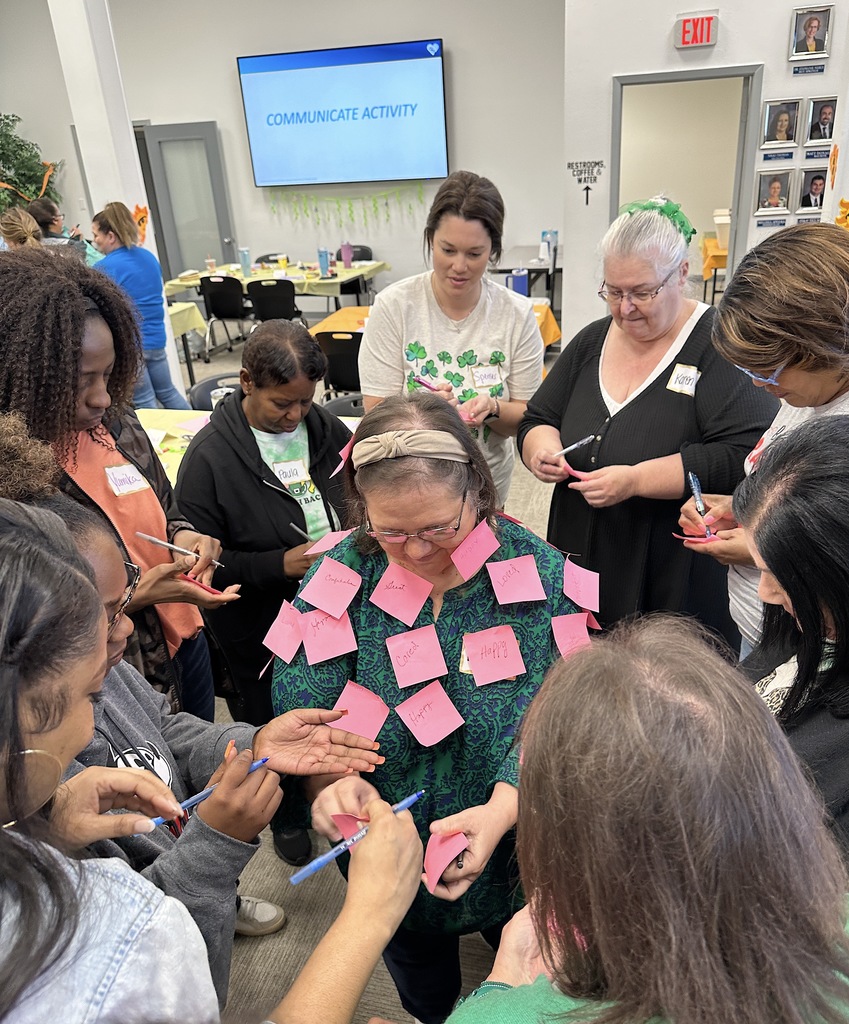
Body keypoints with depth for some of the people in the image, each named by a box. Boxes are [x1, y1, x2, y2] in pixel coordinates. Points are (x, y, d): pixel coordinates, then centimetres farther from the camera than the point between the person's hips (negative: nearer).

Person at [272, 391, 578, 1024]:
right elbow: (300, 715, -18)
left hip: (515, 859, -1)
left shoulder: (539, 574, -20)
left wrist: (500, 811, -40)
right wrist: (327, 781, -39)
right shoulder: (339, 576, -16)